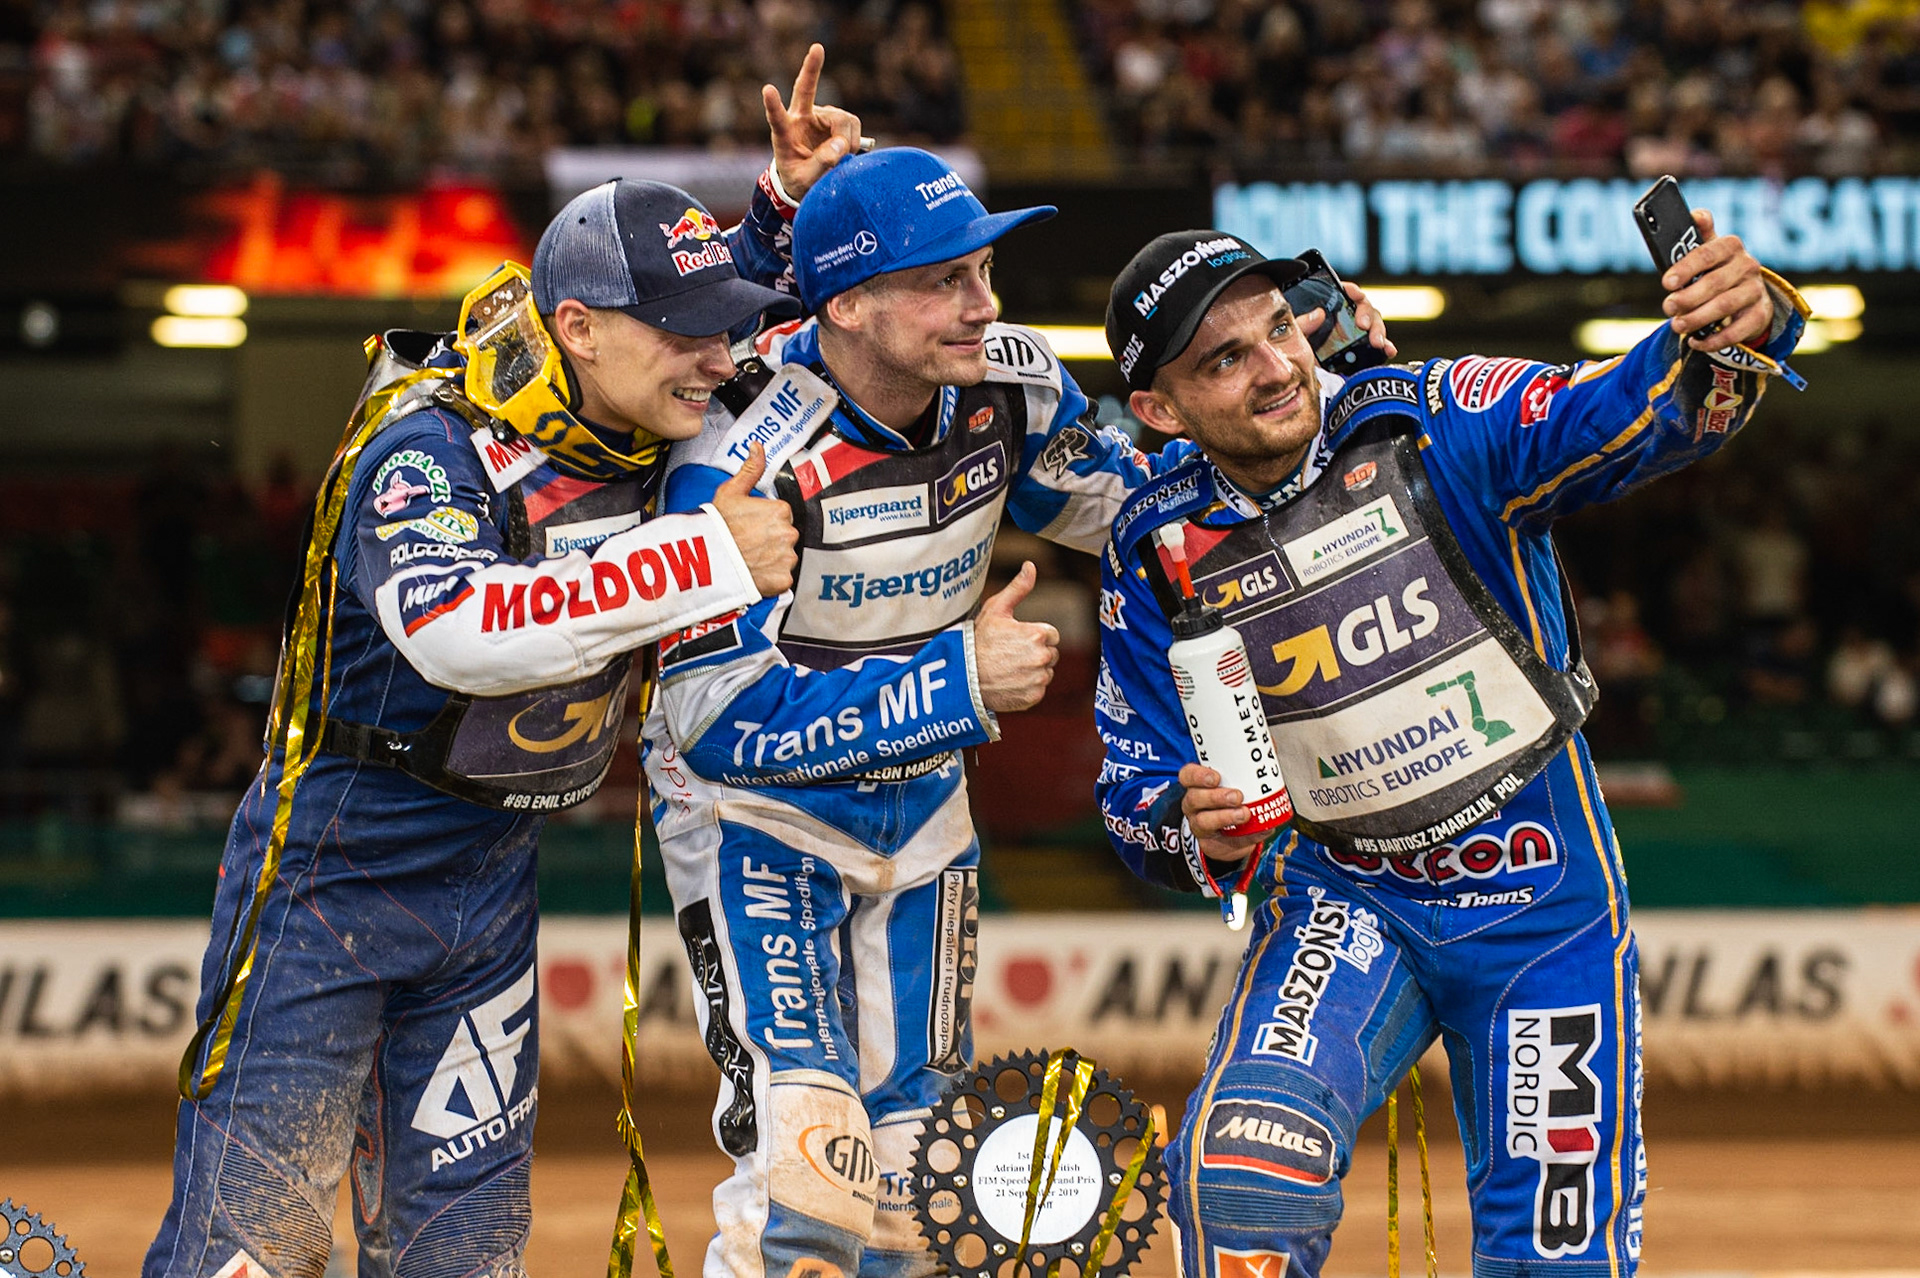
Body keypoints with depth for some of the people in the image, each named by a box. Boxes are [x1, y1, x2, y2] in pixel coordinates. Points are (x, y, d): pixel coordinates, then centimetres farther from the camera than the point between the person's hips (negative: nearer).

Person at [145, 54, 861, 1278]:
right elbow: (459, 630, -44)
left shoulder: (648, 417, -3)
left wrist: (794, 202, -6)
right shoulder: (431, 449, -24)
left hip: (492, 879, 7)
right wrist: (709, 558, -41)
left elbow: (767, 295, 18)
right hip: (334, 868, -7)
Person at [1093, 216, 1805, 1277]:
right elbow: (1136, 787, -1)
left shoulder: (1437, 423, -16)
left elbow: (1626, 414, -33)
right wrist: (1193, 831, -25)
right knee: (1240, 1172, -26)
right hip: (1342, 902, 1)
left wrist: (1726, 344, -56)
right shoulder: (1158, 549, -8)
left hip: (1540, 901, 0)